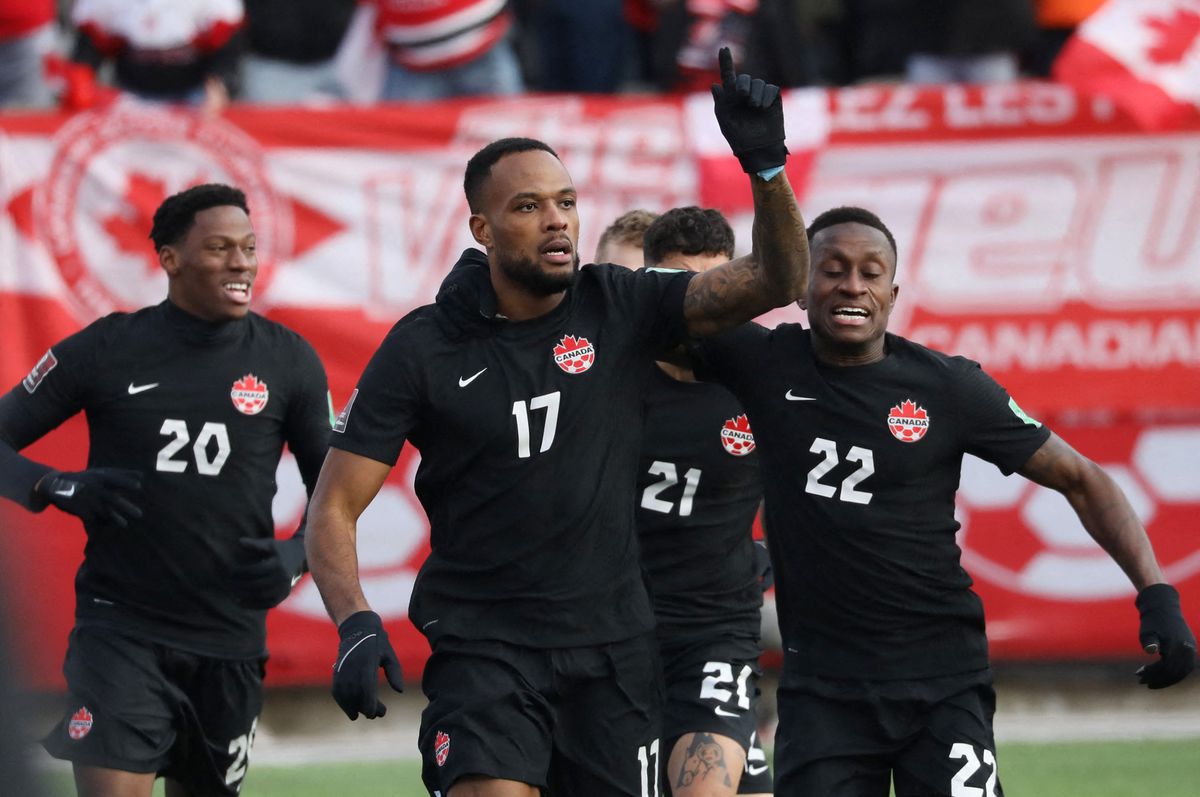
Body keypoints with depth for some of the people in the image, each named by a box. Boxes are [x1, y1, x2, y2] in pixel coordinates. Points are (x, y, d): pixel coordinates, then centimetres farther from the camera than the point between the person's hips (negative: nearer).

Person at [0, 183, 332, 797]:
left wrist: (293, 559, -9)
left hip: (232, 636, 3)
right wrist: (60, 489, -16)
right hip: (121, 626, -3)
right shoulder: (105, 350, -1)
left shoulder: (288, 361, 4)